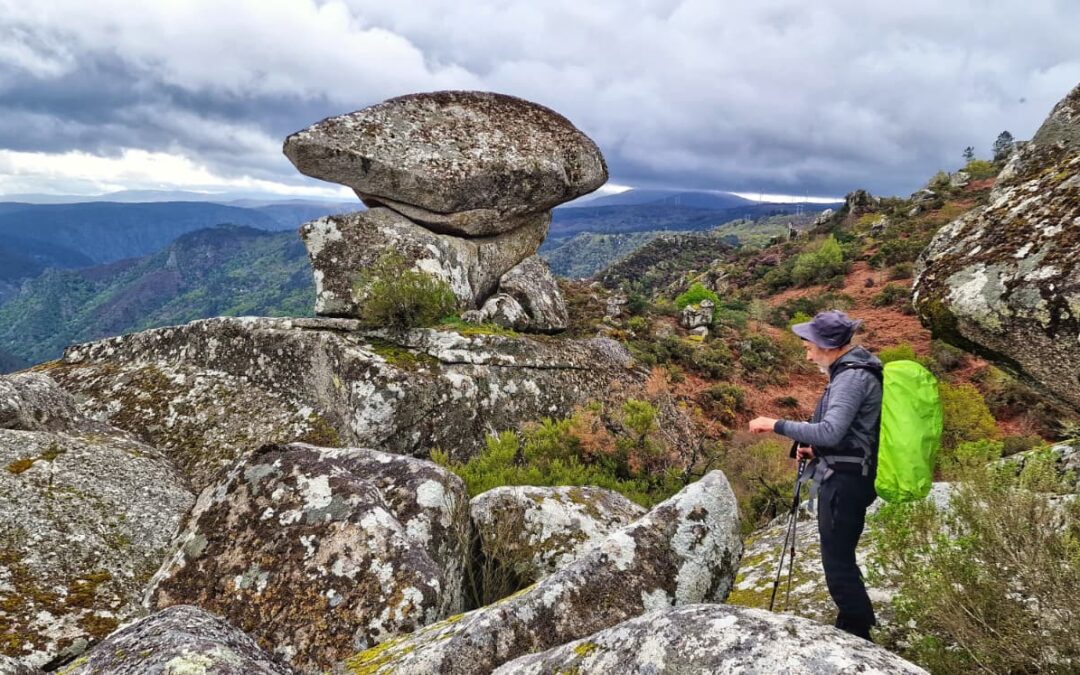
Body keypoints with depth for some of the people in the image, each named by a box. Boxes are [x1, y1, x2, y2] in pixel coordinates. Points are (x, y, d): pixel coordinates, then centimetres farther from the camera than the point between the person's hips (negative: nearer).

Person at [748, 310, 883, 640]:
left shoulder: (852, 377, -19)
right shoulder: (854, 370, 13)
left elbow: (830, 431, -28)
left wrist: (777, 425, -22)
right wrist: (816, 449, 10)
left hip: (843, 481, -11)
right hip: (843, 476, 11)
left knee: (838, 563, -4)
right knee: (839, 558, 19)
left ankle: (857, 634, 6)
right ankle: (855, 627, 31)